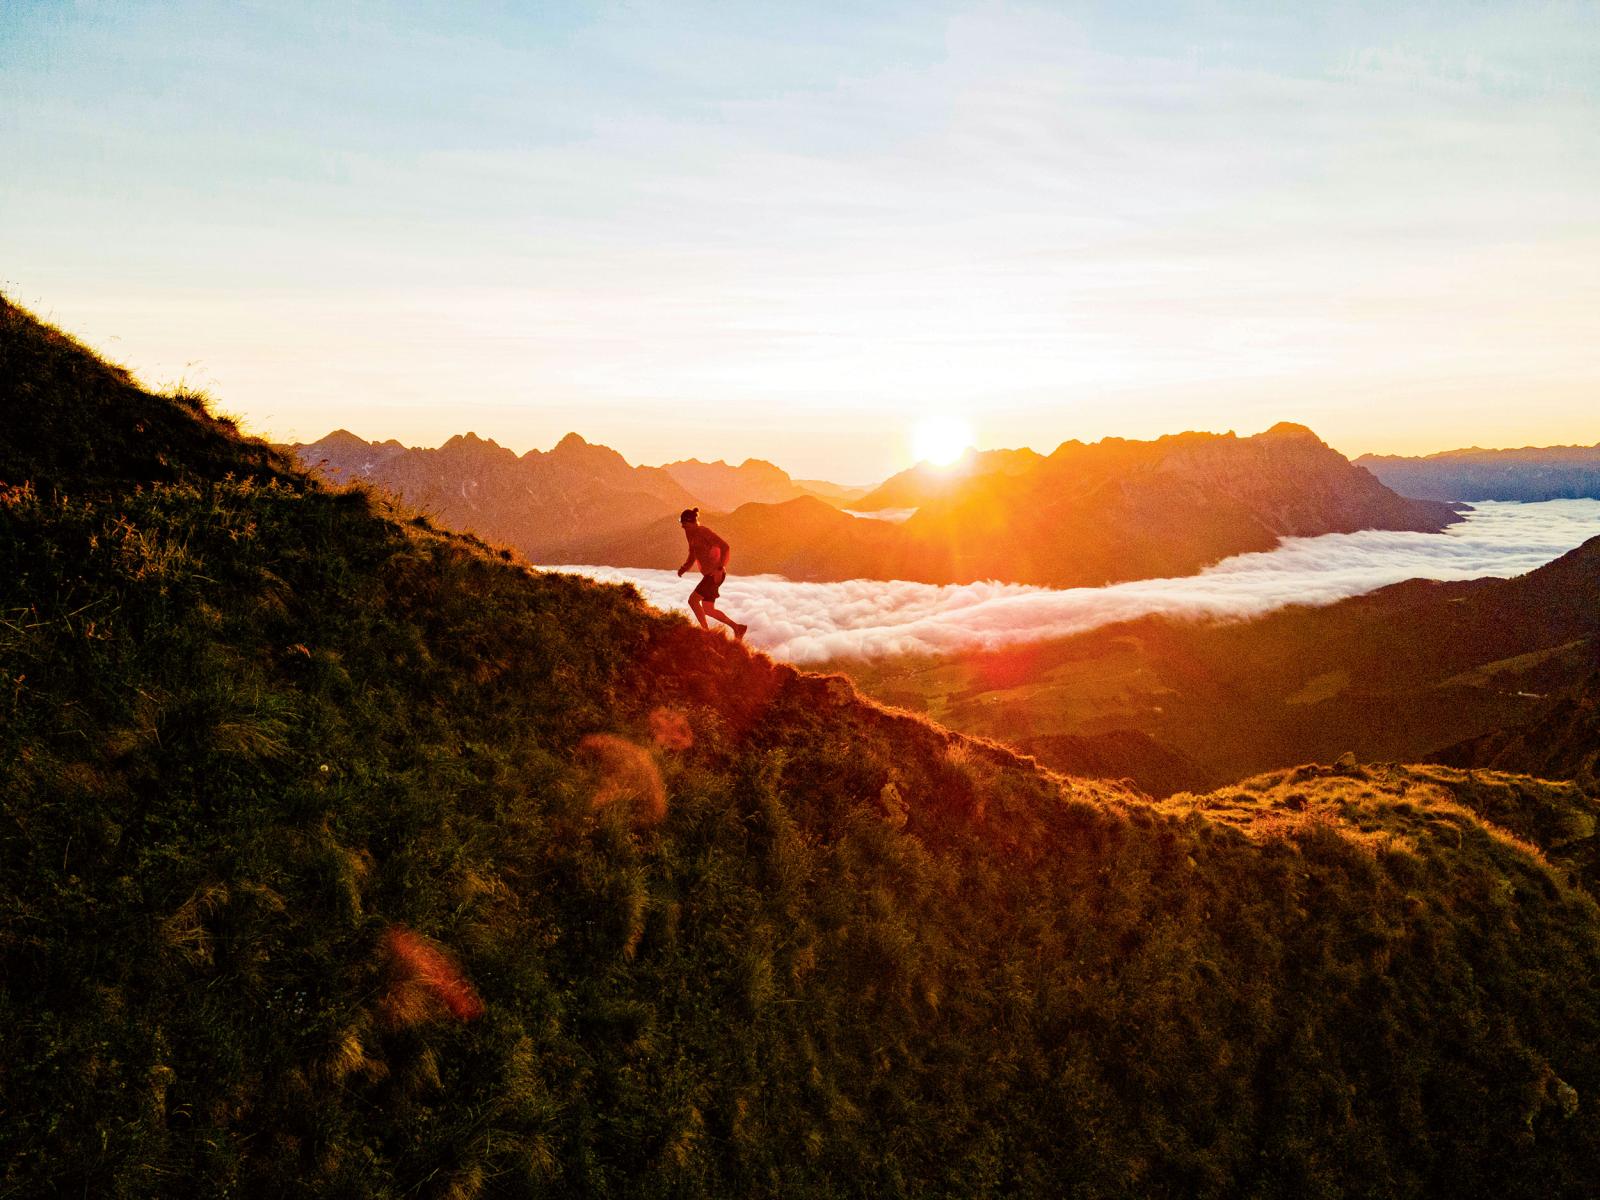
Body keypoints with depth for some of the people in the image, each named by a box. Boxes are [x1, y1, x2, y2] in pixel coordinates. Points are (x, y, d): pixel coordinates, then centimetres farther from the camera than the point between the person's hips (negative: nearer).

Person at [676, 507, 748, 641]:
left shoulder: (703, 531, -15)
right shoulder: (692, 534, 13)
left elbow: (724, 546, -21)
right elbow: (692, 556, 20)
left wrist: (720, 568, -28)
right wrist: (683, 568, 0)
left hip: (715, 573, -10)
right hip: (710, 574, 10)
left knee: (693, 600, -12)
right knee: (707, 610, 10)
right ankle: (737, 627, 17)